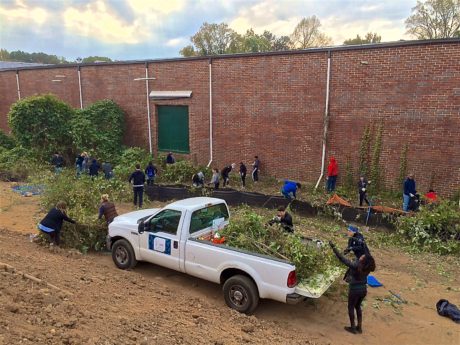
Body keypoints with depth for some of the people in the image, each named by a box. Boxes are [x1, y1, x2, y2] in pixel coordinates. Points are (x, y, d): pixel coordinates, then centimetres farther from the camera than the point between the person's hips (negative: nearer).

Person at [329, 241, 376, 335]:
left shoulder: (355, 266, -30)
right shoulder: (368, 267, -14)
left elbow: (342, 259, -27)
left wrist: (333, 247, -22)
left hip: (354, 290, -6)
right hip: (363, 290, 6)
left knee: (351, 308, 16)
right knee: (358, 307, 25)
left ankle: (352, 328, 27)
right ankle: (359, 327, 32)